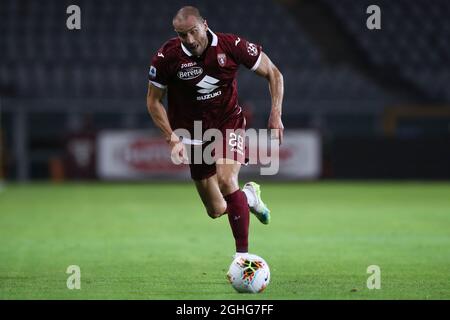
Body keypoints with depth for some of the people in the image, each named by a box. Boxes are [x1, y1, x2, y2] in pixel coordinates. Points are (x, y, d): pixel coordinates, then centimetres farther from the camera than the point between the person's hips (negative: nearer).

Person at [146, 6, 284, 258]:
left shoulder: (231, 46, -17)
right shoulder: (167, 57, -17)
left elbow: (273, 74, -4)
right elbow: (154, 101, -2)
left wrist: (276, 115, -14)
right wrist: (172, 138, -13)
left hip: (229, 122, -2)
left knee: (226, 179, -29)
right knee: (216, 210, 3)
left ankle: (243, 253, -21)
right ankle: (249, 195, 39)